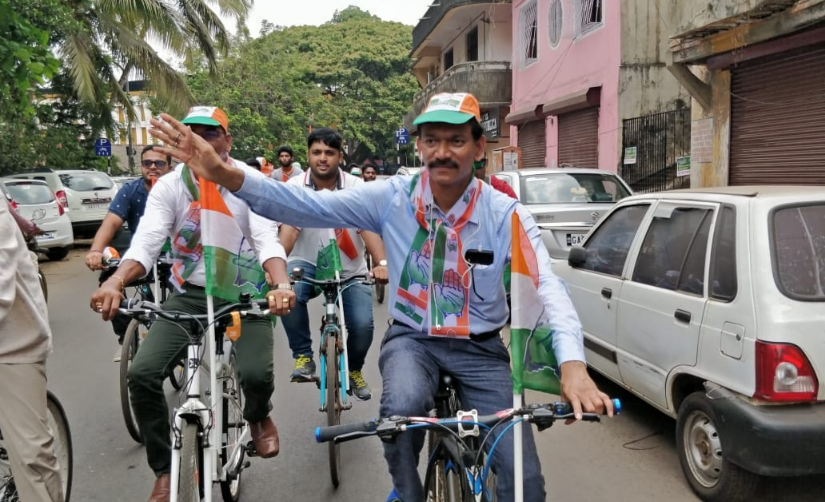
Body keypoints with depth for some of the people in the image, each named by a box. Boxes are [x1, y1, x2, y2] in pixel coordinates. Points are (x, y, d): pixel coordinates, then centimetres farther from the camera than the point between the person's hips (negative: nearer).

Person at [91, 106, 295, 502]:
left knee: (256, 373, -25)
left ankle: (257, 416, 16)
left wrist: (282, 284, -43)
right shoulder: (169, 186, -3)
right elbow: (146, 242, -16)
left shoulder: (251, 181, -9)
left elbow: (268, 240, -22)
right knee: (142, 374, -16)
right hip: (189, 294, 3)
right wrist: (114, 283, -37)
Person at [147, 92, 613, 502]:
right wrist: (226, 175, -34)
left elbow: (547, 285, -26)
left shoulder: (505, 213, -13)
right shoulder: (392, 197, -10)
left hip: (480, 348, 0)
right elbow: (307, 205, -18)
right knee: (404, 404, -34)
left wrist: (573, 364, -43)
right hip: (412, 338, 0)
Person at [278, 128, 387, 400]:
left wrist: (382, 263, -38)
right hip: (308, 264, 0)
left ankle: (354, 370, 19)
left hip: (349, 270, 1)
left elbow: (369, 228, -20)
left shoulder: (356, 187, -8)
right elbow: (288, 230, -20)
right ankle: (303, 356, -11)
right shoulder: (294, 187, -8)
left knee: (362, 325, -16)